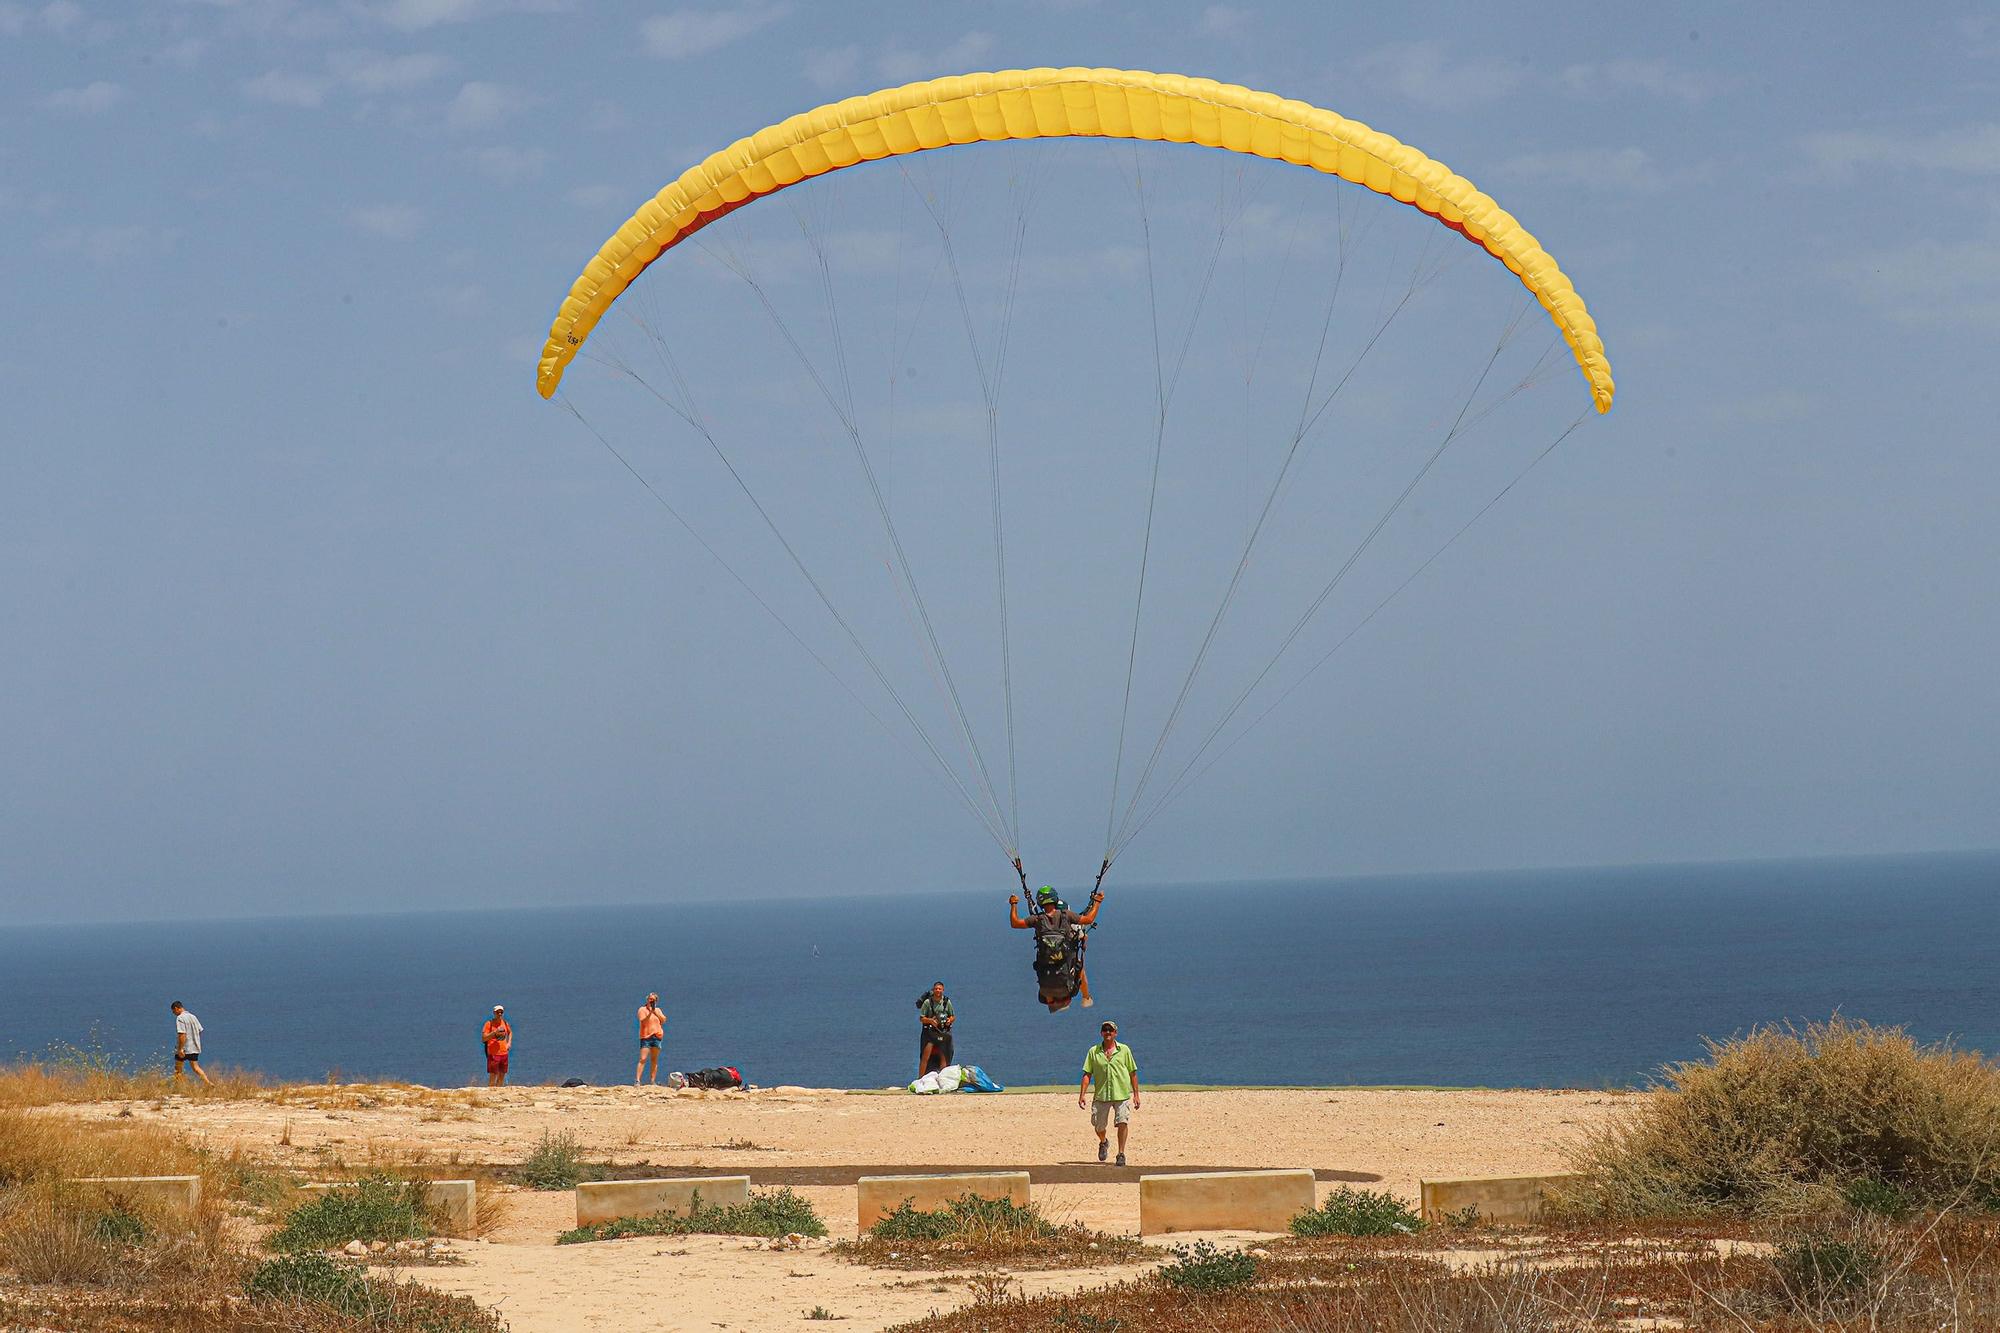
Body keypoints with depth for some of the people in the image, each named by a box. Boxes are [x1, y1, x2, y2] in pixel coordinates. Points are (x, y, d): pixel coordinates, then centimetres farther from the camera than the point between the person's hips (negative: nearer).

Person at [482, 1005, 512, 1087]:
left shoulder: (504, 1023, 9)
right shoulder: (489, 1023, -7)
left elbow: (510, 1032, 29)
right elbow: (483, 1038, -11)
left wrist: (509, 1043, 14)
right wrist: (495, 1032, -21)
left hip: (504, 1052, 6)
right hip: (493, 1053, -6)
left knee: (502, 1076, 10)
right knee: (493, 1076, -8)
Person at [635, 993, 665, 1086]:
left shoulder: (658, 1010, 16)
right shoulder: (642, 1009, 2)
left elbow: (664, 1020, 4)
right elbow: (643, 1022, -12)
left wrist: (656, 1012, -4)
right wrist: (650, 1013, -23)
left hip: (657, 1036, 4)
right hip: (646, 1036, -4)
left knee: (654, 1060, 5)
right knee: (643, 1059, -13)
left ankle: (653, 1081, 8)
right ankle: (637, 1081, -18)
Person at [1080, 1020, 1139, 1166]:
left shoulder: (1124, 1050, 5)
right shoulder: (1093, 1052, 6)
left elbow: (1133, 1073, 8)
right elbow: (1087, 1074, 5)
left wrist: (1136, 1095, 4)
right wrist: (1082, 1095, -3)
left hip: (1122, 1094, -1)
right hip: (1101, 1094, 1)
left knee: (1122, 1123, -11)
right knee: (1098, 1125, 7)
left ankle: (1121, 1154, -2)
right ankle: (1103, 1143, 39)